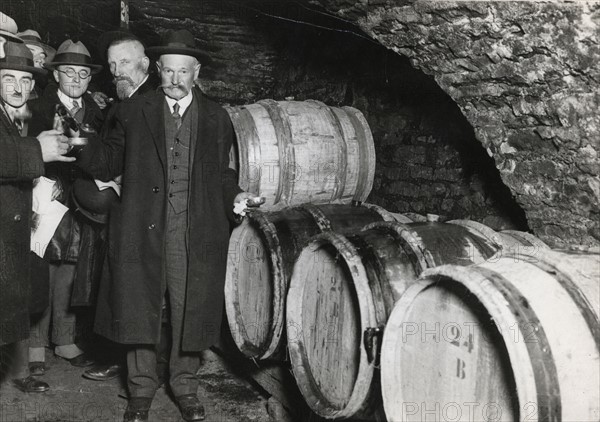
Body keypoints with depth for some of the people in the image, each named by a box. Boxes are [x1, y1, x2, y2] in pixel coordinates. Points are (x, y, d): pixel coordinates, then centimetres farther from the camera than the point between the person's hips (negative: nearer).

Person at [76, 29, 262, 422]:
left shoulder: (217, 118, 10)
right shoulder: (133, 111, 8)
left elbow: (224, 172, 14)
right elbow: (110, 163, 6)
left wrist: (234, 194, -5)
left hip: (196, 233, 0)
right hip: (142, 229, 0)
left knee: (189, 311, 7)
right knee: (139, 308, 7)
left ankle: (185, 384, 27)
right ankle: (142, 388, 26)